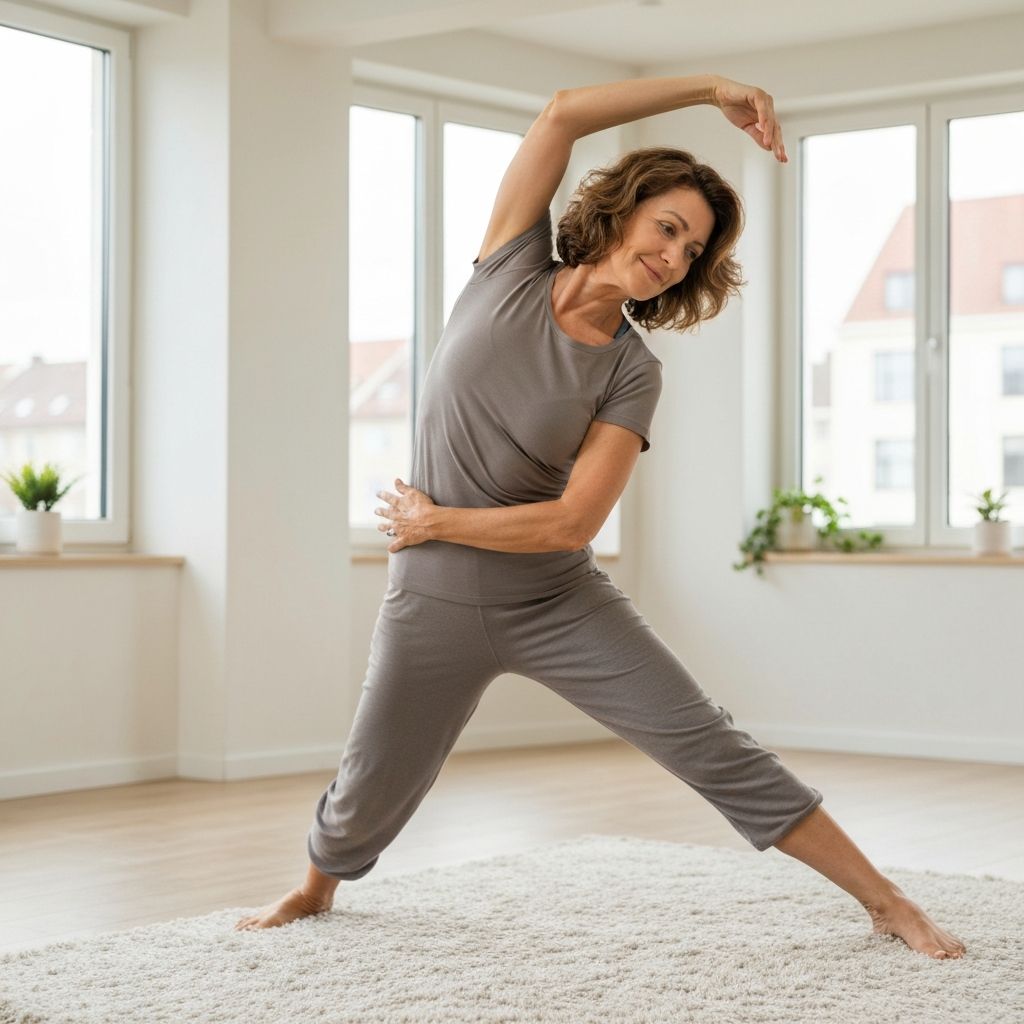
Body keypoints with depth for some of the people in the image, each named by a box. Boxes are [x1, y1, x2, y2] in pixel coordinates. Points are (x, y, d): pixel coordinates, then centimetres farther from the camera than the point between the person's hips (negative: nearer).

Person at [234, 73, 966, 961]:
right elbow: (563, 113, -15)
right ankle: (315, 888, 47)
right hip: (435, 601, 1)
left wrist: (433, 521, -12)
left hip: (560, 602, 0)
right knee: (370, 794, 13)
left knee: (713, 747, -4)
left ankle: (886, 902, 3)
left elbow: (571, 524, -17)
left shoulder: (632, 373, -8)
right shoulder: (513, 267, -5)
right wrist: (710, 88, -16)